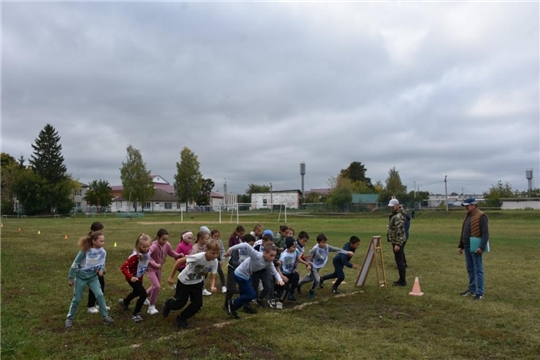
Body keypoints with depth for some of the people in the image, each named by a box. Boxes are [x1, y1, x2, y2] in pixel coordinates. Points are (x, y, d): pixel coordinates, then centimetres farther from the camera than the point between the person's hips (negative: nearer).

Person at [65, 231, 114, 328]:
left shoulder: (103, 252, -14)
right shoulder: (85, 251, -26)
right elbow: (75, 265, -16)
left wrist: (101, 270, -16)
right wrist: (71, 278, -9)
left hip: (93, 277, 3)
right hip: (81, 277, -3)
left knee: (100, 295, -9)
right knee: (77, 299, 7)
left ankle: (105, 316, 3)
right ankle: (70, 318, 29)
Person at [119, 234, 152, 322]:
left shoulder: (148, 252, -16)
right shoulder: (135, 256, -36)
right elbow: (123, 267, -36)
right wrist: (130, 277, -44)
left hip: (140, 277, 8)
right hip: (133, 278, -8)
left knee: (137, 292, 31)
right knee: (143, 294, -18)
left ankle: (124, 302, 62)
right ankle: (135, 314, 2)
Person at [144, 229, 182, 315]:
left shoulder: (167, 245, -13)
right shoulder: (154, 246, -32)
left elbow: (171, 253, 2)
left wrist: (179, 255, -16)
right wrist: (155, 264, -46)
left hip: (159, 268, 7)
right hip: (151, 268, -7)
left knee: (156, 286, 21)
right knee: (157, 286, -18)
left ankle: (144, 296, 50)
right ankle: (151, 306, 0)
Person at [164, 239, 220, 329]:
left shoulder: (215, 261, -22)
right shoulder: (198, 257, -38)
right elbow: (179, 261, -31)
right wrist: (171, 277, -24)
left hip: (197, 283, 5)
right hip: (184, 281, -4)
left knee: (198, 304, -3)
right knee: (179, 304, 7)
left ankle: (181, 319, 20)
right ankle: (168, 303, 43)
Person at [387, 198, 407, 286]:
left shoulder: (398, 216, -19)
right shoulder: (394, 215, 13)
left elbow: (399, 231, -24)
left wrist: (398, 244, -26)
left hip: (397, 242, -10)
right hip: (395, 241, 10)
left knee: (399, 261, -5)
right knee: (400, 260, 16)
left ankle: (402, 281, 1)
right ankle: (402, 279, 25)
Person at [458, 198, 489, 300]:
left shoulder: (481, 216, -11)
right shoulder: (468, 216, 15)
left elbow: (485, 233, -17)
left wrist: (482, 247, -24)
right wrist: (460, 246, 18)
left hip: (475, 248, -8)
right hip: (467, 247, 8)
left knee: (478, 270, -3)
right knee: (470, 269, 15)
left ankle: (480, 293, 1)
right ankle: (472, 289, 25)